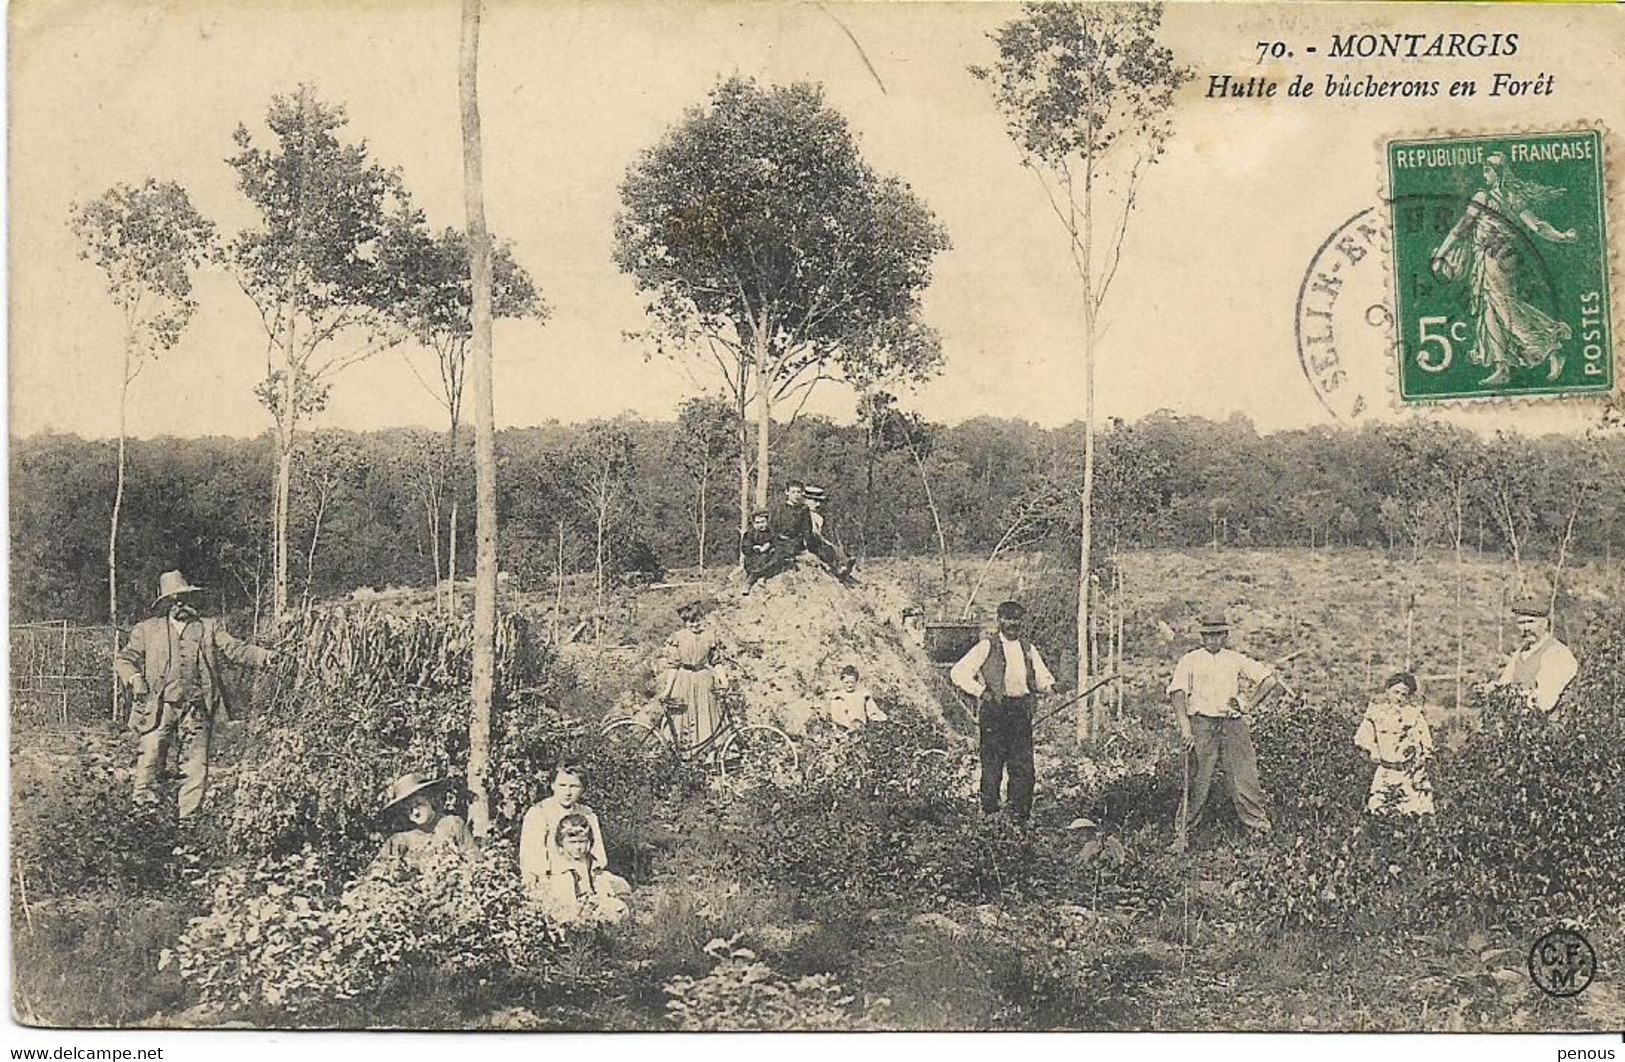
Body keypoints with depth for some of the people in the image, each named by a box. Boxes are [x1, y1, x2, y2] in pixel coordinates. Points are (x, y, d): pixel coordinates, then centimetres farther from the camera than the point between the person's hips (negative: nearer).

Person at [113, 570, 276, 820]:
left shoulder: (209, 627, 16)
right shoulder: (146, 630, 14)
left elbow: (234, 650, 6)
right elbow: (123, 659, 12)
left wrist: (263, 656, -12)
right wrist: (133, 677, -9)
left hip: (197, 710, 1)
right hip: (159, 708, -1)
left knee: (196, 767, -1)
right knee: (149, 760, -8)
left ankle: (188, 820, 5)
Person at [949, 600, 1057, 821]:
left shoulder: (1028, 649, 16)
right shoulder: (986, 647, 2)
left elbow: (1042, 678, 22)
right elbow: (958, 673, -1)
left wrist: (1047, 685, -2)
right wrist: (981, 692, -8)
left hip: (1021, 710, 4)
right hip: (994, 711, -4)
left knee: (1023, 765, 1)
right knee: (992, 763, -3)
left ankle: (1021, 815, 7)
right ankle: (990, 812, 4)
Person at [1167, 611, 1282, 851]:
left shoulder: (1236, 660, 13)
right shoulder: (1190, 661, 6)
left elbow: (1270, 680, 13)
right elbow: (1178, 692, -6)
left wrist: (1250, 705, 2)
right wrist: (1185, 726, -19)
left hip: (1233, 723, 2)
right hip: (1201, 724, -2)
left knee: (1245, 778, -2)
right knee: (1198, 779, -5)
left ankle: (1259, 827, 7)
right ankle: (1185, 828, 5)